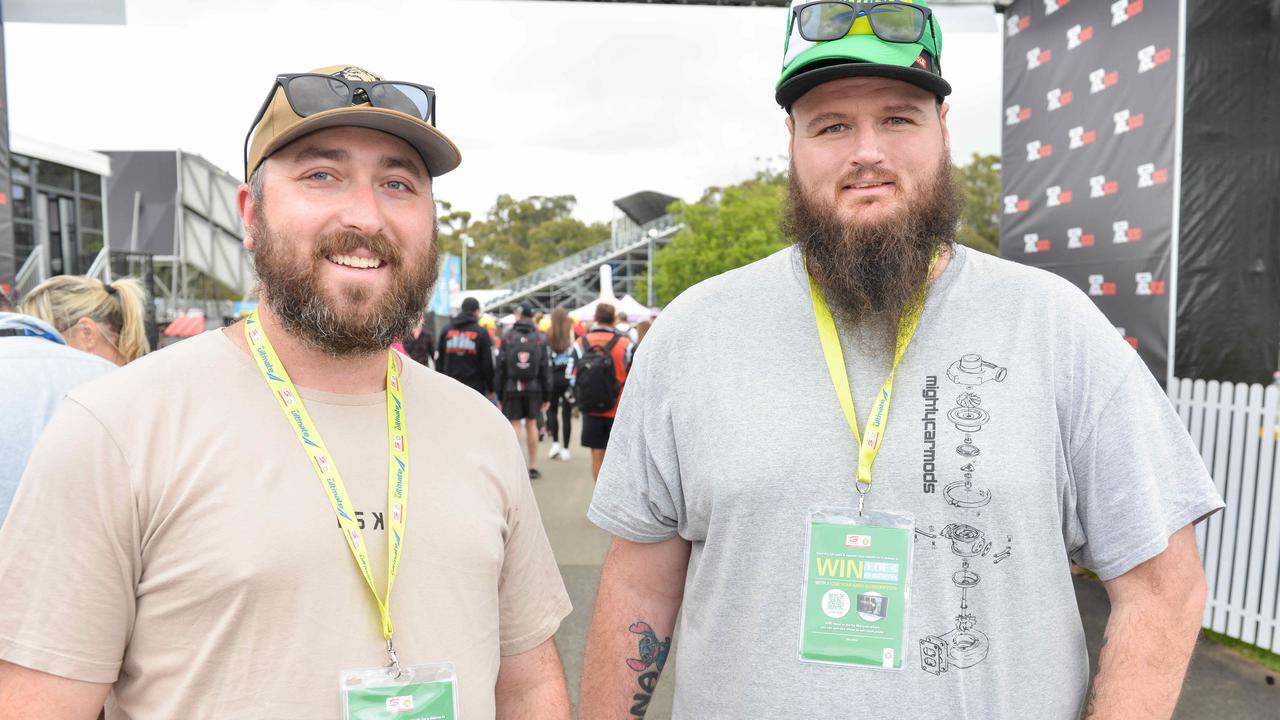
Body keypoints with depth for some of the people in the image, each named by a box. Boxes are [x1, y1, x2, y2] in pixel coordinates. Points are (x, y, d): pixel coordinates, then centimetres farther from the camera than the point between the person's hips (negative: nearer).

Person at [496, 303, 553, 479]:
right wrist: (546, 396, 6)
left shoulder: (507, 337, -3)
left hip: (511, 388, -1)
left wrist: (499, 395, 5)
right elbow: (546, 369, 1)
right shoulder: (540, 338, 1)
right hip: (534, 388, 2)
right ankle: (533, 466, 15)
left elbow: (500, 367, -2)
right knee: (531, 424, 10)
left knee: (514, 425, 2)